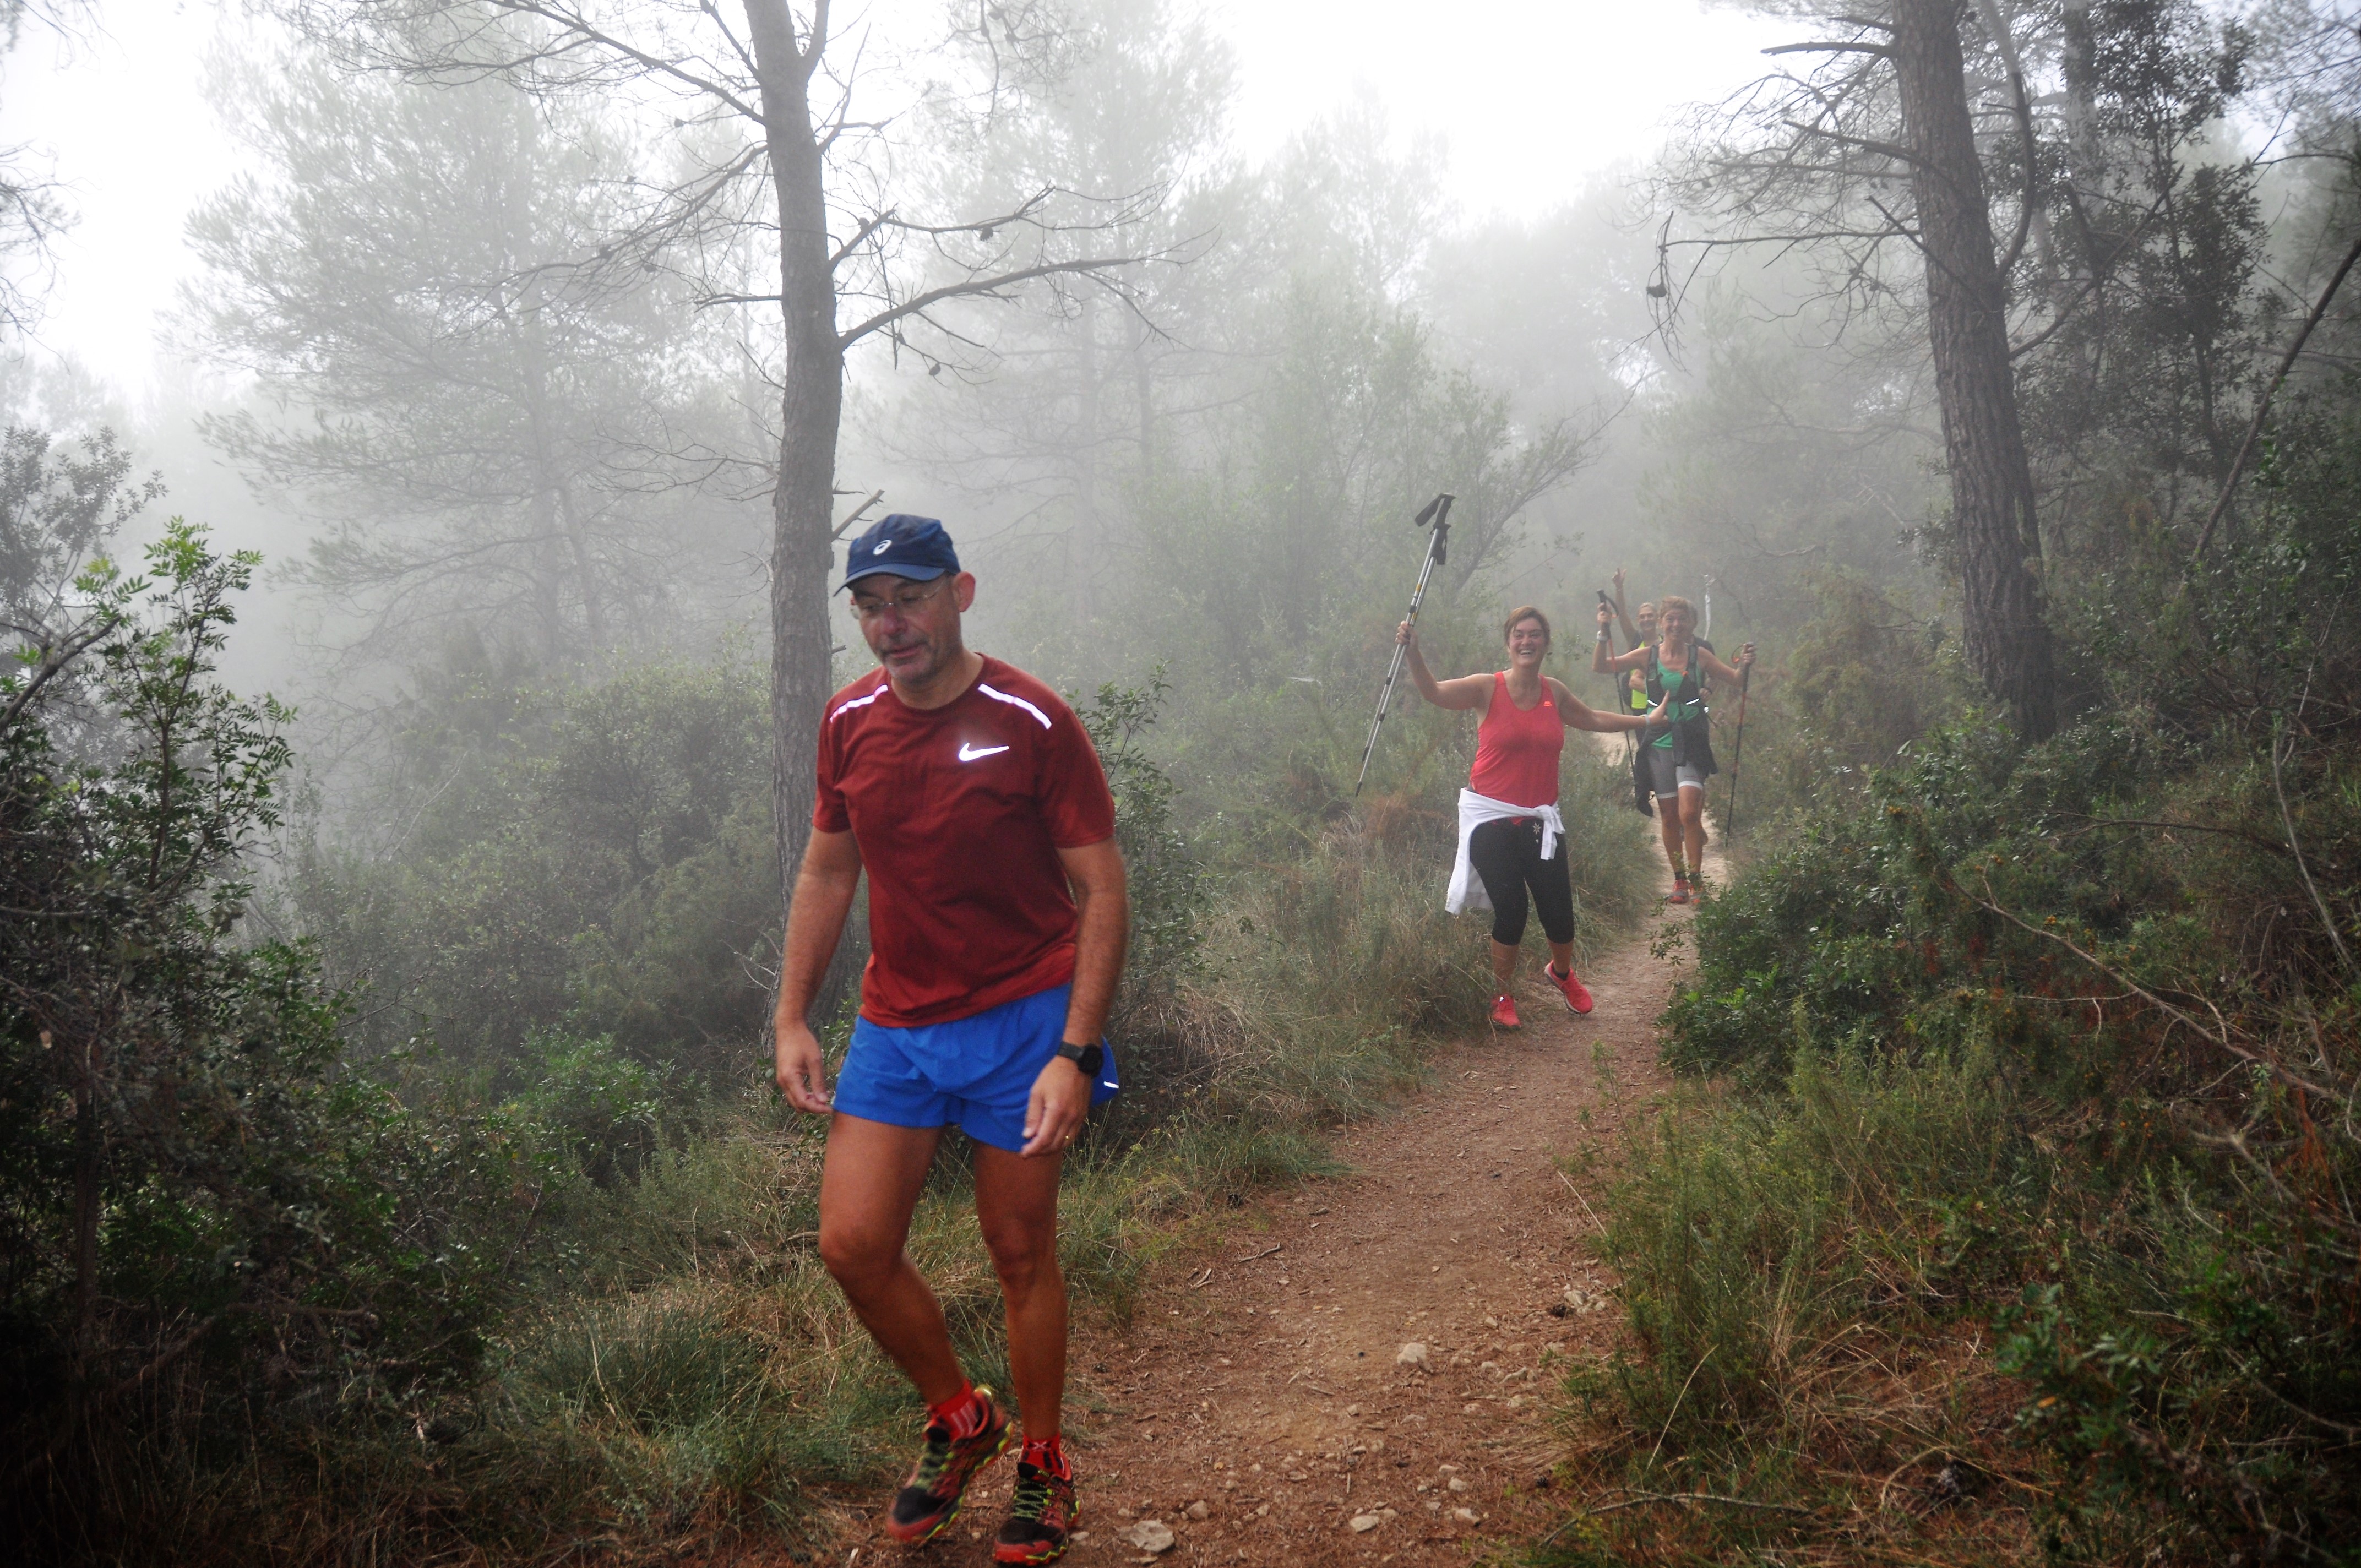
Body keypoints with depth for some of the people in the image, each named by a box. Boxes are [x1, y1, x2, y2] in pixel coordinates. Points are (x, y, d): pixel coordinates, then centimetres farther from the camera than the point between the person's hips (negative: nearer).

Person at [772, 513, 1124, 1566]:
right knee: (853, 1244, 0)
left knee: (1020, 1254, 5)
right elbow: (826, 873, 13)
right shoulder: (850, 720, 2)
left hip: (1021, 1021, -4)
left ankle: (1043, 1466, 28)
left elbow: (1102, 891, -11)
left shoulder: (1031, 720, -13)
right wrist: (792, 1020, 8)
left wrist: (1076, 1054, -17)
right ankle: (960, 1419, 26)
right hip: (894, 1025, 5)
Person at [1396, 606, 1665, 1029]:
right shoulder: (1488, 689, -8)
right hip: (1491, 818, -3)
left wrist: (1645, 721, 32)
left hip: (1539, 819, 4)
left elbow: (1591, 718, 25)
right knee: (1510, 911, -6)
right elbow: (1434, 692, -22)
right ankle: (1504, 997, 17)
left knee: (1559, 910, 2)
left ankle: (1561, 972, 36)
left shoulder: (1554, 693, 6)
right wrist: (1413, 651, -38)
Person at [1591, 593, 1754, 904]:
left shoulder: (1699, 655, 1)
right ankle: (1679, 880, 21)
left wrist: (1744, 665, -16)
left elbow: (1735, 678, 4)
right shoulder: (1648, 656, 1)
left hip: (1692, 742, -2)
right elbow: (1601, 667, -4)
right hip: (1660, 743, 2)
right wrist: (1603, 634, -16)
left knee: (1689, 813, -14)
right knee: (1669, 817, 8)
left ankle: (1696, 880, -1)